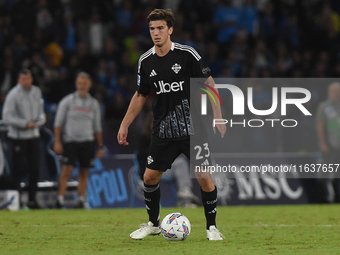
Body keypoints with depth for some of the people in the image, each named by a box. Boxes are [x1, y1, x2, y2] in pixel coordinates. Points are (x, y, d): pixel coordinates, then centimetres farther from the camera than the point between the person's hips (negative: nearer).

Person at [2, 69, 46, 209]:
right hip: (18, 136, -6)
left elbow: (40, 111, 17)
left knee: (35, 169, 6)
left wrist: (40, 119, -6)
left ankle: (32, 199, 15)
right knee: (18, 169, -2)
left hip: (33, 135, 6)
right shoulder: (13, 95, -11)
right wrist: (25, 124, -18)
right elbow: (7, 117, -15)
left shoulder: (36, 91, 9)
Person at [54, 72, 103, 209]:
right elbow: (58, 123, 2)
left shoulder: (93, 103, 11)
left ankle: (81, 199, 8)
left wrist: (100, 146, 12)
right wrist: (57, 142, -7)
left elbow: (97, 127, 16)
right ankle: (60, 199, -11)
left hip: (87, 141, 3)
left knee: (84, 173, 3)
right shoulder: (67, 101, 2)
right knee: (67, 170, -12)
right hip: (70, 141, -3)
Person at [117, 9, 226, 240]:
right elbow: (141, 96, 17)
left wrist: (218, 117, -11)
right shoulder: (146, 61, 4)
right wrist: (125, 125, 15)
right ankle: (153, 224, 23)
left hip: (193, 128, -4)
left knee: (204, 177, -9)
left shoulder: (187, 54, -8)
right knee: (150, 177, 3)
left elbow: (208, 85, -3)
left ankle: (212, 227, 7)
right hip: (163, 132, 4)